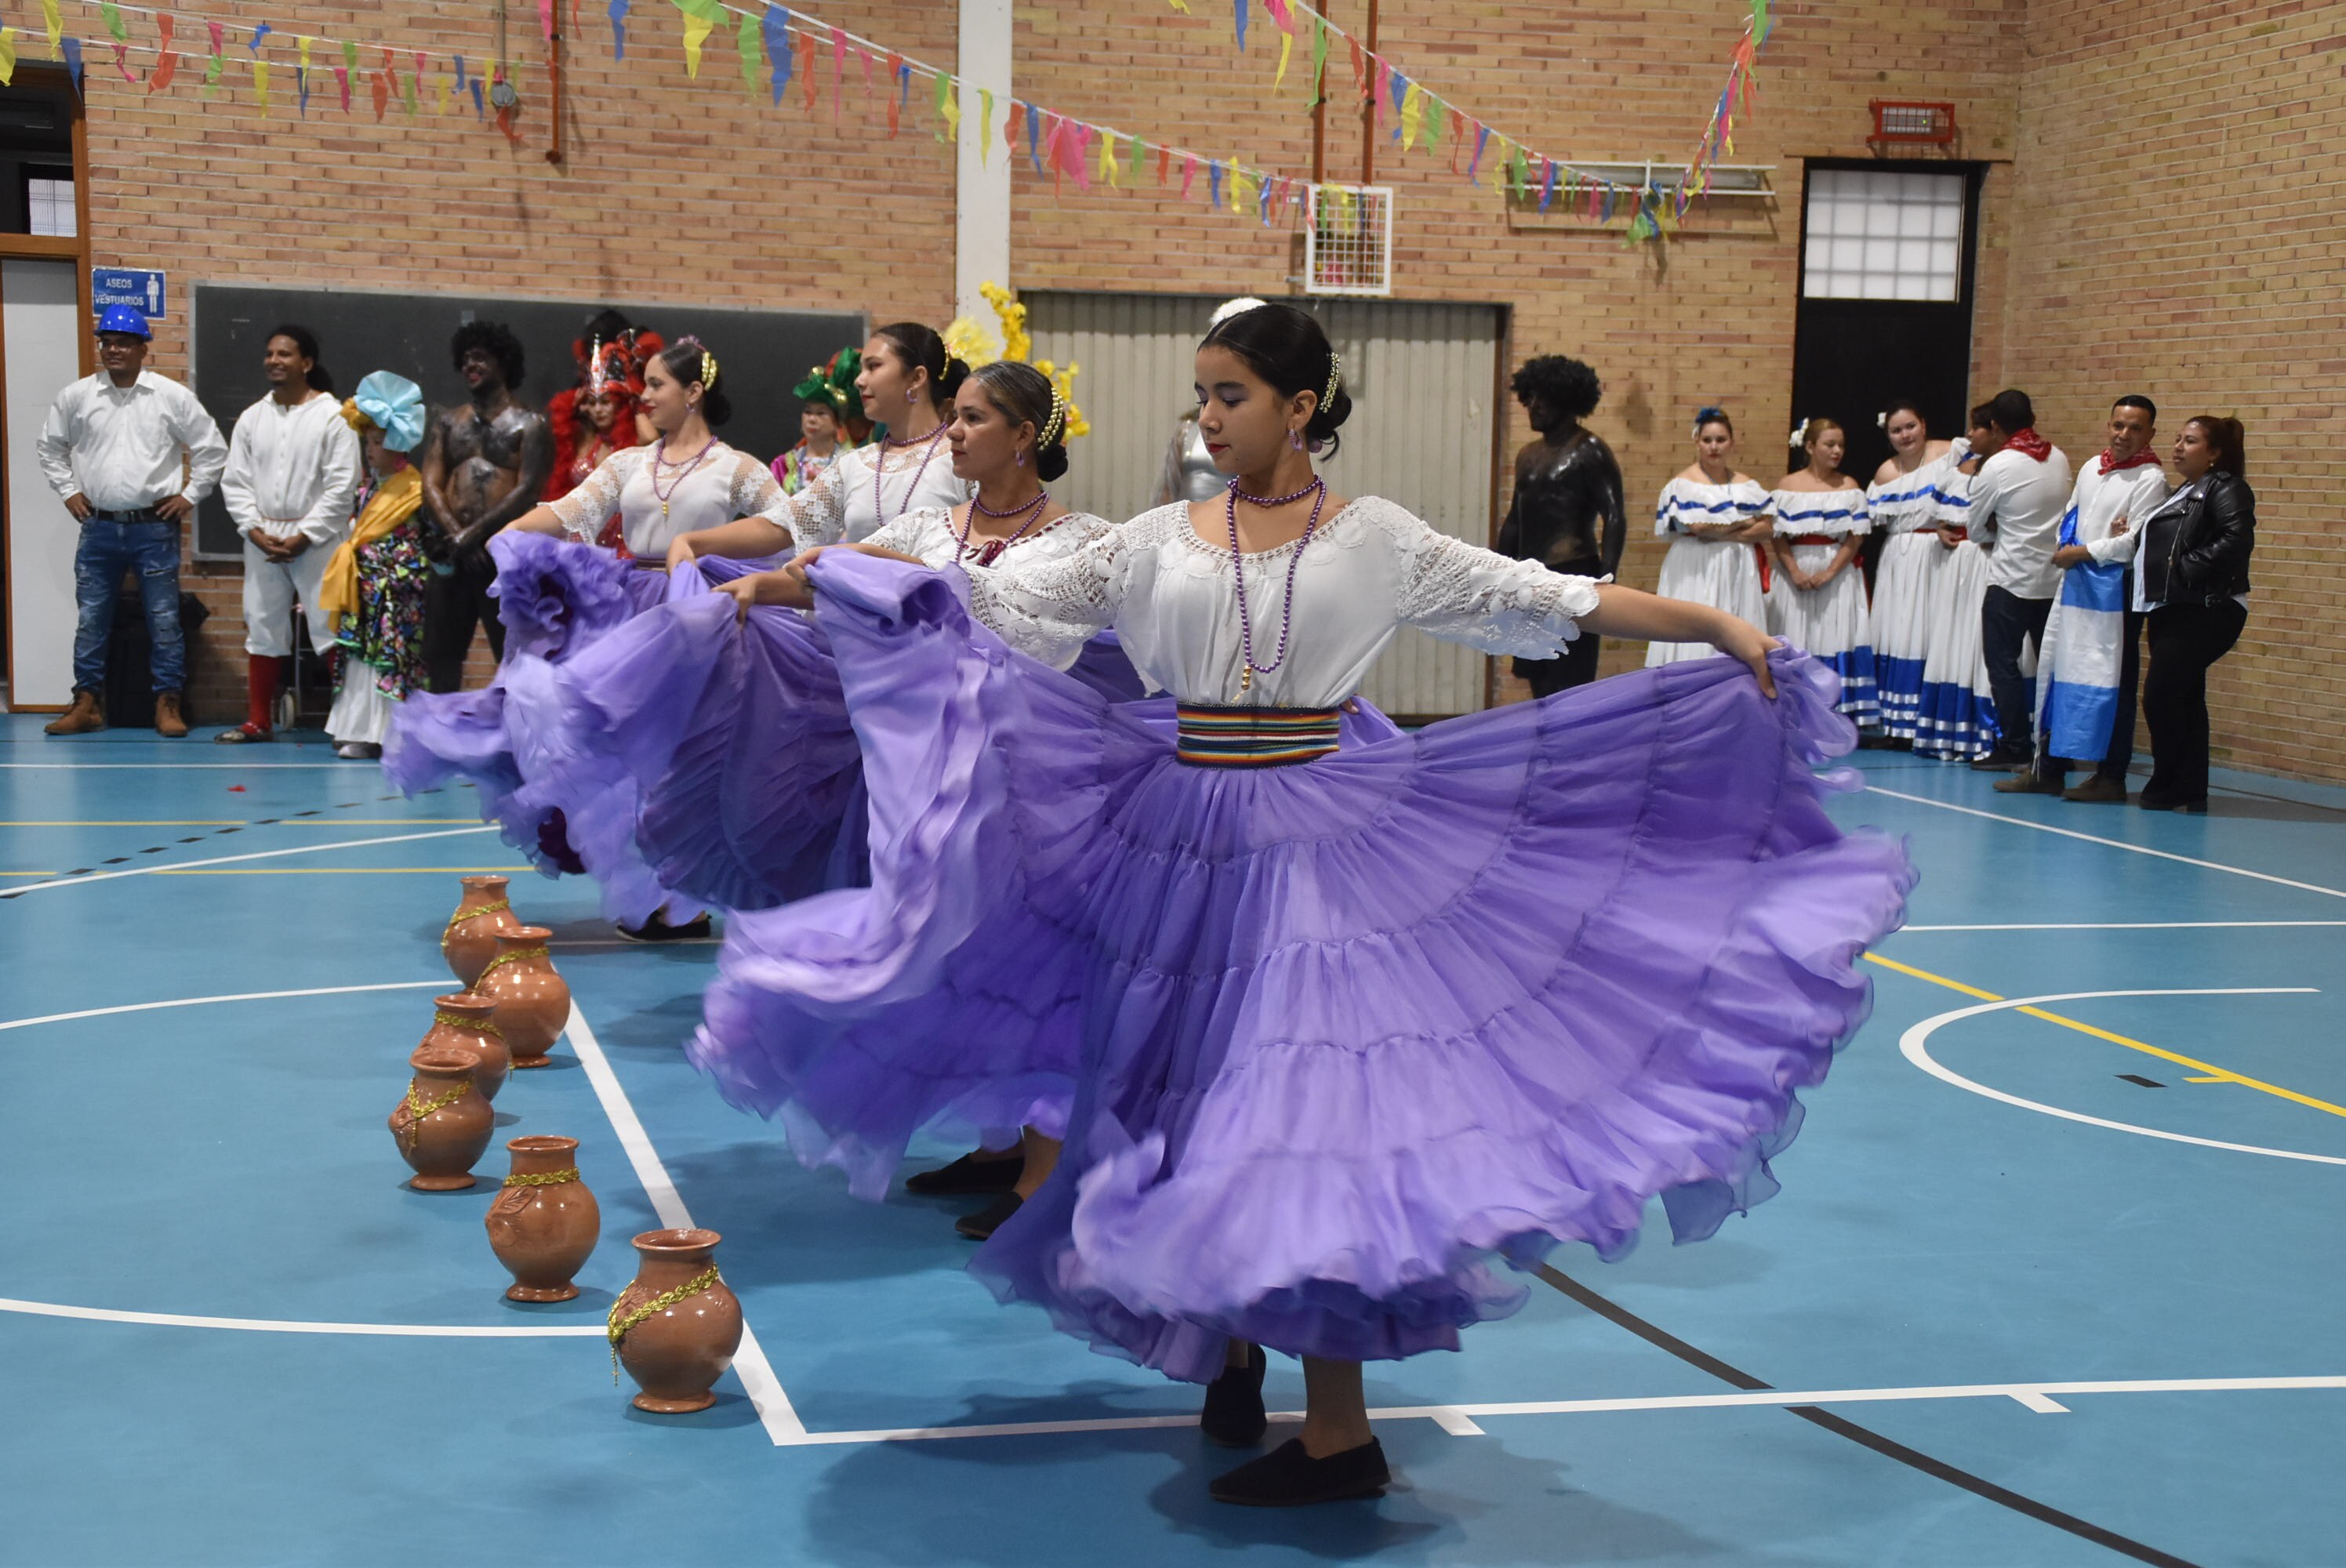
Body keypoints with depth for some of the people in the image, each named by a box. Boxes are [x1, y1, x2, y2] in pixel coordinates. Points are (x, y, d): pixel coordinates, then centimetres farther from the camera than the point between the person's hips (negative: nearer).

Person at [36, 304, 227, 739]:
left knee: (164, 620, 1)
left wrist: (190, 495, 1)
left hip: (155, 527, -2)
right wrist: (68, 491, 10)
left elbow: (212, 449, 5)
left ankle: (168, 705, 8)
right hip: (99, 526, 2)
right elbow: (51, 446, 18)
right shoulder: (77, 396, 4)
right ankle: (87, 704, 14)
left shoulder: (173, 397, -1)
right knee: (90, 618, 6)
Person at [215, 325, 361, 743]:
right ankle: (259, 722, 19)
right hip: (263, 539, 5)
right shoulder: (252, 418, 9)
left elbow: (341, 486, -11)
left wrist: (303, 537, -13)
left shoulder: (333, 417, -6)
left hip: (316, 540, -5)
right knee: (262, 630, 11)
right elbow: (235, 481, 8)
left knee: (331, 630, -6)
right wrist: (255, 530, -6)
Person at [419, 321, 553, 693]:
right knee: (440, 654, 9)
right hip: (452, 553, 6)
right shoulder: (449, 423, 16)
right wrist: (455, 534, -11)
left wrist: (475, 532, -18)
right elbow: (431, 485, 6)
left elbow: (527, 491, -11)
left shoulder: (528, 425, 0)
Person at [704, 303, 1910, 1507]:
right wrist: (835, 577, 0)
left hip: (1324, 848, -3)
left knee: (1301, 1102, -5)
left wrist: (1718, 628, -11)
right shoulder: (1159, 541, 6)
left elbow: (1546, 600, -4)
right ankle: (1232, 1340, 36)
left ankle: (1337, 1432, 4)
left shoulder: (1379, 540, 0)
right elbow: (1001, 603, 7)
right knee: (1199, 1094, 11)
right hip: (1180, 846, 3)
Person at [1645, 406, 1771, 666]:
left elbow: (1767, 527, 3)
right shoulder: (1684, 483, -2)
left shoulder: (1745, 484, 11)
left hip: (1738, 573, 4)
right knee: (1695, 639, -7)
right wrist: (1741, 524, -4)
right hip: (1696, 574, -4)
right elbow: (1695, 526, -17)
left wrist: (1721, 533, -9)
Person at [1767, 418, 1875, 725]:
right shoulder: (1788, 486, 4)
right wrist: (1795, 572, -14)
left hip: (1838, 574, 0)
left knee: (1836, 640, -5)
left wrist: (1829, 573, -13)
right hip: (1795, 574, 0)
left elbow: (1856, 537, -2)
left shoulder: (1849, 487, 5)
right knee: (1796, 645, 1)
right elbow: (1777, 536, -2)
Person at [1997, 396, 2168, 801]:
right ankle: (2048, 771, 18)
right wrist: (2066, 548, -3)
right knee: (2057, 670, 10)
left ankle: (2111, 778, 4)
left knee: (2111, 681, -3)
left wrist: (2079, 553, -10)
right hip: (2075, 582, 8)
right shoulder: (2091, 469, 13)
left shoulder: (2150, 479, -8)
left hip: (2115, 589, -8)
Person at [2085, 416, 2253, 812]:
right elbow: (2146, 542, 20)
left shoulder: (2226, 489, -8)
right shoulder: (2183, 494, 21)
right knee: (2184, 699, 10)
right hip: (2172, 609, 9)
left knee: (2161, 697, -10)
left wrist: (2186, 566, -19)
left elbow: (2237, 541, -22)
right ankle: (2191, 791, 14)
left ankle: (2167, 789, 1)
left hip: (2205, 611, -9)